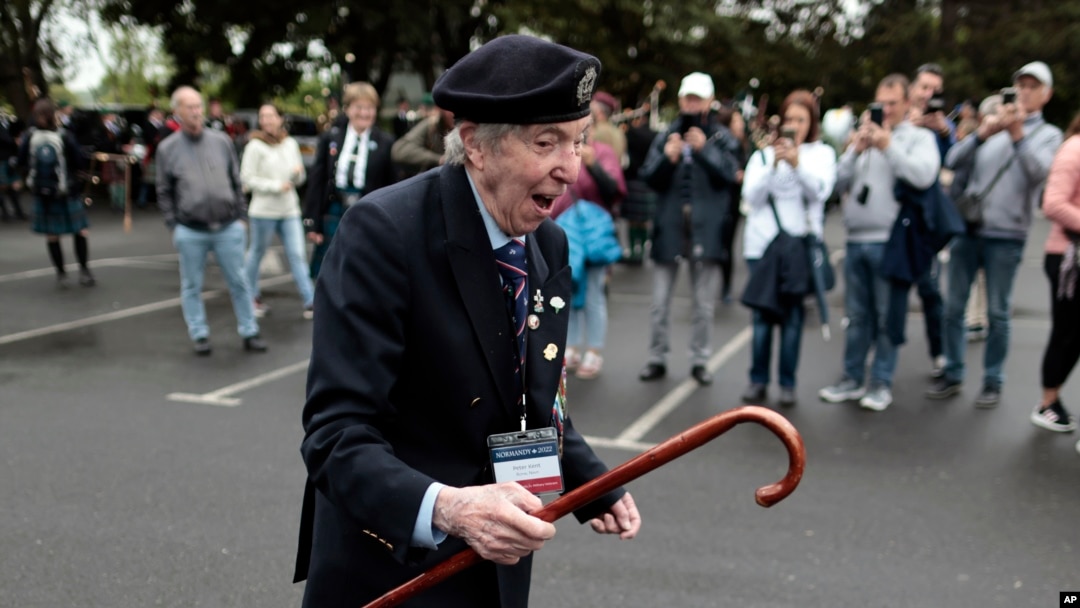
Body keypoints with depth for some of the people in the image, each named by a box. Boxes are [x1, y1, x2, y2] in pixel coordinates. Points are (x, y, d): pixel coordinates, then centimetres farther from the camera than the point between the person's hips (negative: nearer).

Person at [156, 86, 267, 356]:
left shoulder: (221, 141, 3)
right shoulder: (167, 148, 0)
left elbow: (236, 182, 9)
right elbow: (165, 192, 5)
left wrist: (240, 217, 6)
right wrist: (173, 226, 0)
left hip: (228, 228, 1)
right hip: (190, 232, -1)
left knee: (239, 282, 6)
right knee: (192, 286, 9)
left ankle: (249, 333, 16)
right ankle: (199, 335, 22)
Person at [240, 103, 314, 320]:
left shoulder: (291, 143, 6)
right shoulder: (255, 146, -8)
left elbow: (299, 178, 14)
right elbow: (246, 178, -10)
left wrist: (298, 173, -9)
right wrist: (276, 186, -15)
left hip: (290, 210, 4)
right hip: (264, 210, -3)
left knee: (298, 255, -2)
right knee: (257, 253, 10)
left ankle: (309, 301, -3)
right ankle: (251, 296, 28)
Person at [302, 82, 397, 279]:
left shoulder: (385, 143, -2)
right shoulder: (330, 138, 5)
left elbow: (391, 187, -1)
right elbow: (316, 181, 5)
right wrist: (312, 223, 0)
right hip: (334, 216, 2)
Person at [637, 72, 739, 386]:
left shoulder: (720, 137, 4)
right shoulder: (666, 136, 5)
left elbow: (729, 174, -9)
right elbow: (648, 177, -1)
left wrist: (704, 149, -19)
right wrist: (667, 158, -18)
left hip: (705, 228, -1)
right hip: (669, 226, 1)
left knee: (705, 303, 7)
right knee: (660, 301, 6)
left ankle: (699, 360, 19)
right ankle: (657, 359, 19)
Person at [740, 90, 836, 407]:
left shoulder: (822, 153, 9)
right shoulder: (763, 153, 10)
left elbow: (821, 191, -9)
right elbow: (752, 196, -2)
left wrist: (797, 163, -24)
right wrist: (774, 165, -15)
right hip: (762, 244, 1)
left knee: (793, 315, -2)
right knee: (762, 314, -1)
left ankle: (788, 384, 4)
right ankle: (758, 381, 6)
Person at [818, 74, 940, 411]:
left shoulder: (920, 137, 4)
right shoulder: (863, 135, 16)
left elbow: (924, 176, -15)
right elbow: (840, 182, 9)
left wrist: (889, 146, -18)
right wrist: (855, 151, -6)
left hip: (890, 241, -4)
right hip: (856, 240, 4)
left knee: (886, 316, 0)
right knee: (857, 314, 10)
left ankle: (881, 383, 9)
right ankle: (853, 378, 19)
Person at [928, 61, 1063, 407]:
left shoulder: (1049, 134, 6)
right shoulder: (992, 126, 12)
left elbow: (1038, 171, -14)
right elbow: (954, 163, -2)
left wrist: (1018, 133, -24)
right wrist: (982, 133, -18)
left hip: (1006, 237, -3)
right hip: (967, 230, 3)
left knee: (998, 313, 3)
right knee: (953, 308, 5)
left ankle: (993, 382, 13)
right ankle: (953, 376, 15)